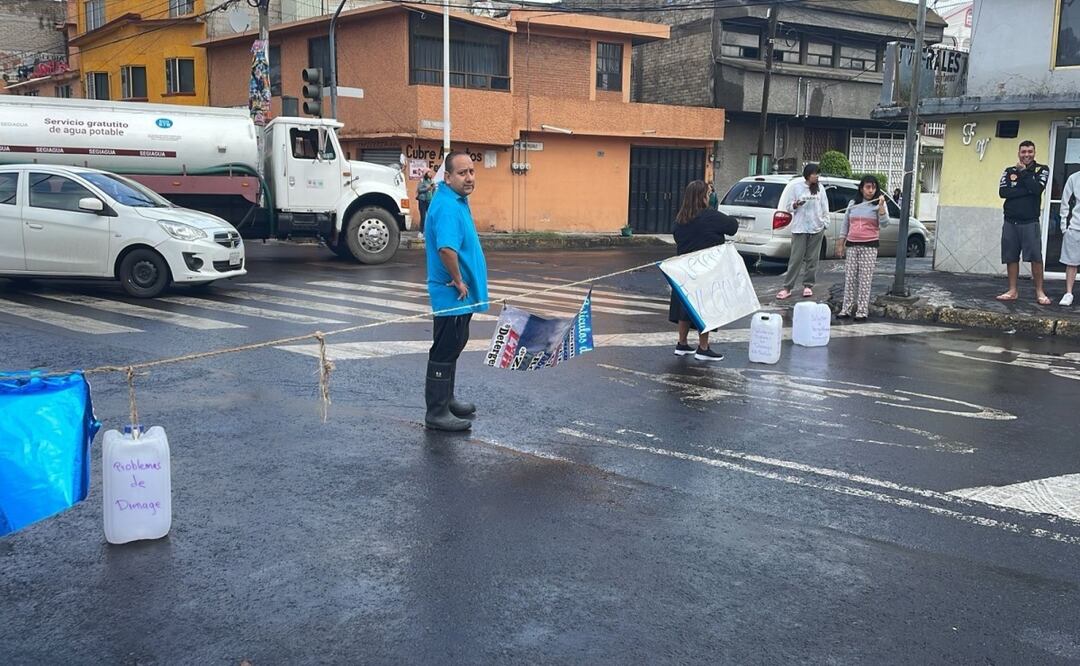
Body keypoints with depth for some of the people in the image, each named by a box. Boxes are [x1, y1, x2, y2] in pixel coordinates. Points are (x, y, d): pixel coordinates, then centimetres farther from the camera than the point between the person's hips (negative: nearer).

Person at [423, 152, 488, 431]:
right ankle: (437, 413, 6)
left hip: (463, 293, 10)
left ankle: (446, 399, 34)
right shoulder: (447, 206, -23)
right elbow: (446, 248, -38)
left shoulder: (458, 201, 10)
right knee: (444, 351, -2)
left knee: (453, 346, 20)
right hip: (453, 294, -10)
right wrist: (458, 280, -24)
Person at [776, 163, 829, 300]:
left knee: (812, 259, 6)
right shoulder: (796, 187, -1)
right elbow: (788, 207, 1)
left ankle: (808, 285, 16)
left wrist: (825, 223, 7)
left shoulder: (820, 189, 7)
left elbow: (825, 208, 12)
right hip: (799, 228, -3)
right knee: (796, 259, -5)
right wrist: (796, 205, -20)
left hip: (817, 228, 3)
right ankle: (787, 287, -2)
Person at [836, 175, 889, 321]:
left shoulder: (879, 205, 2)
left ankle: (862, 311, -2)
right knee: (849, 278, 4)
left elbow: (884, 223, -12)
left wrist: (881, 205, -21)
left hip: (869, 246, -3)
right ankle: (846, 309, 9)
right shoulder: (853, 204, 11)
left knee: (865, 279, -4)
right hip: (851, 245, 3)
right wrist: (840, 244, 11)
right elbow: (845, 225, 15)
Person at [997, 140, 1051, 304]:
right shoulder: (1009, 171, 10)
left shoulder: (1042, 170, 4)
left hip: (1030, 222, -3)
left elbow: (1037, 188, -15)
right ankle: (1012, 291, 14)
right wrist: (1027, 190, -13)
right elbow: (1003, 192, -6)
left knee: (1036, 257, -9)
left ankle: (1040, 292, -2)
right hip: (1010, 222, 3)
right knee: (1011, 257, 5)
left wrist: (1023, 171, -7)